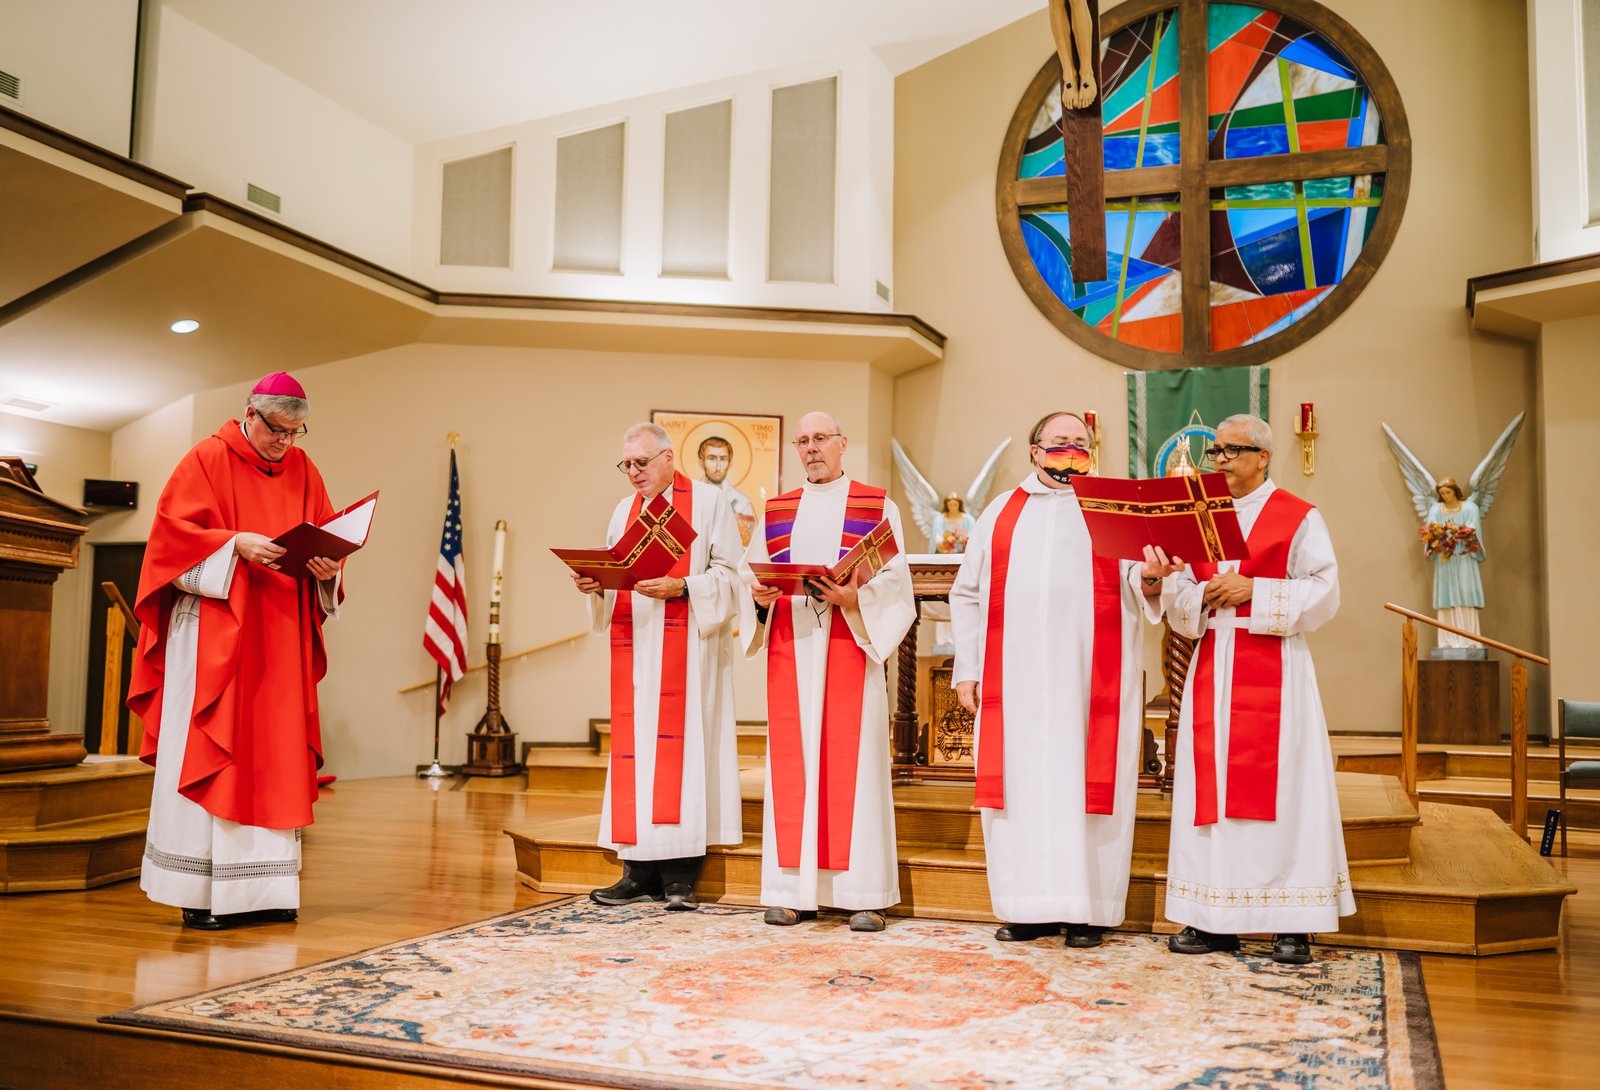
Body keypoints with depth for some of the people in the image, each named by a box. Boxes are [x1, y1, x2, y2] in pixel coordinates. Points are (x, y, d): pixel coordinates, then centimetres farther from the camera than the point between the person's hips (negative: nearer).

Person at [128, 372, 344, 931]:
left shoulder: (302, 471, 13)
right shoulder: (208, 459, -1)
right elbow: (173, 527, -7)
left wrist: (326, 567, -8)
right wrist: (235, 543, -21)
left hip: (279, 636, 5)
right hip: (213, 632, -5)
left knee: (273, 755, 4)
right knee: (207, 753, -4)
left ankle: (262, 889, 9)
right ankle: (199, 893, 2)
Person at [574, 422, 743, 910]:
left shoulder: (707, 502, 1)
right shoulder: (624, 511, 18)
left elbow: (727, 574, -5)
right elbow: (614, 577, 17)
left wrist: (680, 588, -19)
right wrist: (595, 584, -4)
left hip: (686, 648, -5)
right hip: (634, 648, 5)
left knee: (680, 748, -8)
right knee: (633, 749, 2)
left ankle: (680, 876, -3)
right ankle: (640, 871, 8)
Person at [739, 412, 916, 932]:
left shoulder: (878, 507, 7)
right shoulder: (775, 512, 16)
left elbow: (894, 578, -3)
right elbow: (747, 572, 11)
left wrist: (855, 598, -20)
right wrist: (759, 595, -10)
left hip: (851, 646, -3)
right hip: (790, 650, 3)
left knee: (853, 762, -4)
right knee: (791, 763, 1)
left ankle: (863, 893, 0)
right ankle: (794, 890, 7)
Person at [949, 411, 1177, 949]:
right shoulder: (1000, 514, 14)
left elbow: (1136, 589, 2)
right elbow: (967, 595, 13)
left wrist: (1150, 578, -21)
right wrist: (966, 669, 5)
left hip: (1091, 678, -1)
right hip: (1015, 678, 1)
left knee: (1087, 782, -1)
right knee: (1021, 783, 2)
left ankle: (1086, 909, 6)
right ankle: (1030, 908, 10)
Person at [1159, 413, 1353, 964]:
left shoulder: (1298, 517, 2)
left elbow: (1324, 592, -5)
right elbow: (1178, 597, 13)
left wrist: (1253, 590, -14)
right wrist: (1202, 593, -9)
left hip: (1272, 667, -4)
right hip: (1211, 666, 4)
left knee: (1277, 787, -5)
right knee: (1209, 787, 2)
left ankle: (1291, 923, 2)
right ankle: (1214, 919, 7)